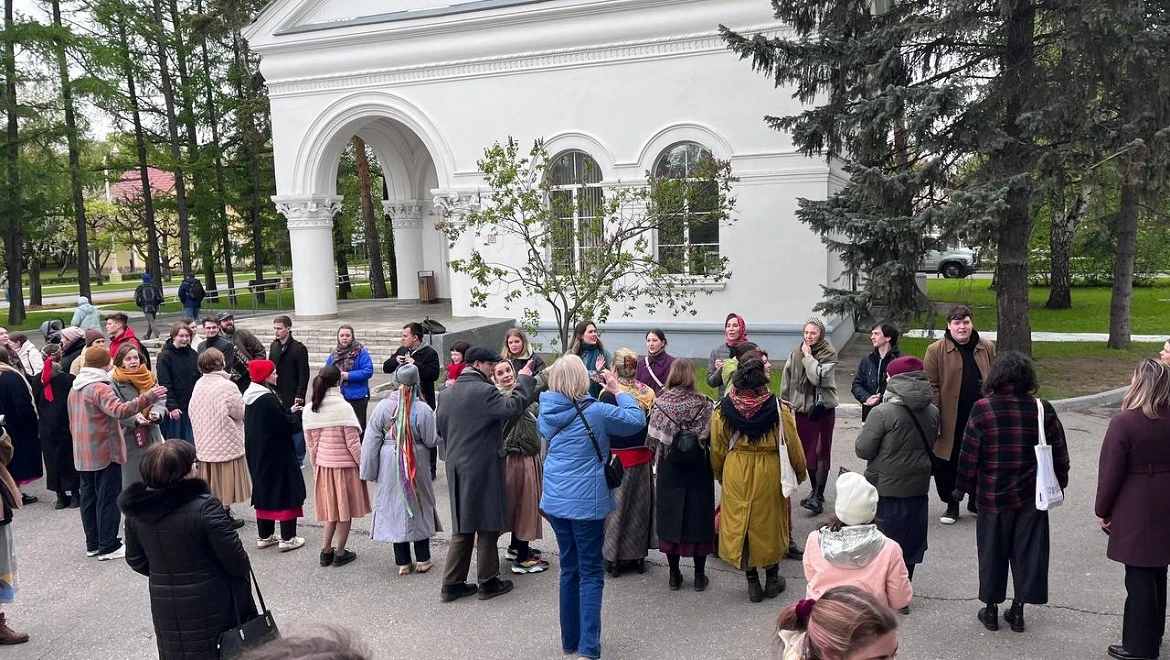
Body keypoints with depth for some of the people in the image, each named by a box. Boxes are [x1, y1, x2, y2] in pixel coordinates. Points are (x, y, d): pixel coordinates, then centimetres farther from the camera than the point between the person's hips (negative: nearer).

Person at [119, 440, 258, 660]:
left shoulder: (136, 511, -6)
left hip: (166, 607, 5)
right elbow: (235, 560, -19)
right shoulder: (205, 507, -24)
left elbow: (135, 560, 8)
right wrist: (243, 574, 2)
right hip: (212, 603, -5)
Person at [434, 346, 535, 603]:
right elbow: (513, 408, -25)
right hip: (483, 468, -7)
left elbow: (441, 426, 16)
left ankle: (452, 583, 17)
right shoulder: (484, 391, -16)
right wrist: (524, 380, -14)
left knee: (462, 526, 15)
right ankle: (488, 582, 15)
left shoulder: (448, 393, 9)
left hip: (457, 466, 8)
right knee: (487, 526, 6)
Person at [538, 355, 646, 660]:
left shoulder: (547, 412, 0)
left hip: (555, 500, 5)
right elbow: (637, 419, -4)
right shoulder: (596, 411, -15)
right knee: (591, 572, 3)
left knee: (569, 568, 18)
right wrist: (617, 389, 6)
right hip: (586, 502, -5)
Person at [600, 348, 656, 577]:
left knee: (615, 507, 9)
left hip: (617, 459, -4)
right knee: (639, 505, 16)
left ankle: (614, 558, 16)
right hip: (643, 458, 4)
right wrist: (650, 451, 15)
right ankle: (638, 555, 27)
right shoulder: (648, 393, -4)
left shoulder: (608, 395, -18)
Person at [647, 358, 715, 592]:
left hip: (669, 469, 1)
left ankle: (674, 574, 19)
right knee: (698, 517, 11)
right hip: (698, 470, -1)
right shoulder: (703, 403, -13)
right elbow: (711, 437, -11)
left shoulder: (660, 403, -10)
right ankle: (699, 575, 18)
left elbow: (652, 439, -6)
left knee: (670, 516, 12)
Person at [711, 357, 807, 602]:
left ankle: (753, 583, 22)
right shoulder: (778, 409, -15)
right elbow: (793, 446, -4)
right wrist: (800, 472, 14)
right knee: (770, 523, 16)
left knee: (740, 523, 13)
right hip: (770, 473, -1)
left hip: (736, 474, 1)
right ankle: (772, 579, 31)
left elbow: (717, 449, 0)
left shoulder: (722, 410, -11)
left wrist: (719, 475, 18)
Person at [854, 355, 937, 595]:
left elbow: (863, 450, -15)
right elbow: (930, 444, 13)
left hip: (886, 489, -5)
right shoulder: (932, 412, 0)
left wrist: (865, 431, 3)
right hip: (918, 487, 5)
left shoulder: (883, 413, -19)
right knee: (910, 542, 16)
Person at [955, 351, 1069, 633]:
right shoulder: (1043, 409, -5)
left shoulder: (982, 409, -12)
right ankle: (1018, 609, 22)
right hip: (1031, 496, 2)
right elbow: (1060, 453, 3)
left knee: (992, 552, 11)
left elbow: (969, 453, -9)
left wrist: (961, 487, 2)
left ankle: (991, 609, 21)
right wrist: (1060, 483, 18)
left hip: (992, 496, -2)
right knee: (1028, 551, 13)